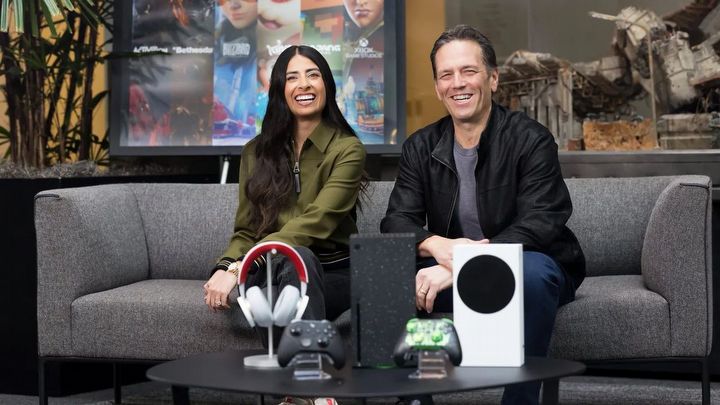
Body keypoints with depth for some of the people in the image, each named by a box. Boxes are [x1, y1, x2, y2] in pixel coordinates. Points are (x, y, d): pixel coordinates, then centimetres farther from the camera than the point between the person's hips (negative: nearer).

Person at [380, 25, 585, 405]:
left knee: (531, 271, -38)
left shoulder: (531, 141, -12)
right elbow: (396, 222, -4)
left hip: (526, 268, -3)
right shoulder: (421, 148, 4)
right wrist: (437, 245, -29)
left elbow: (537, 226, -23)